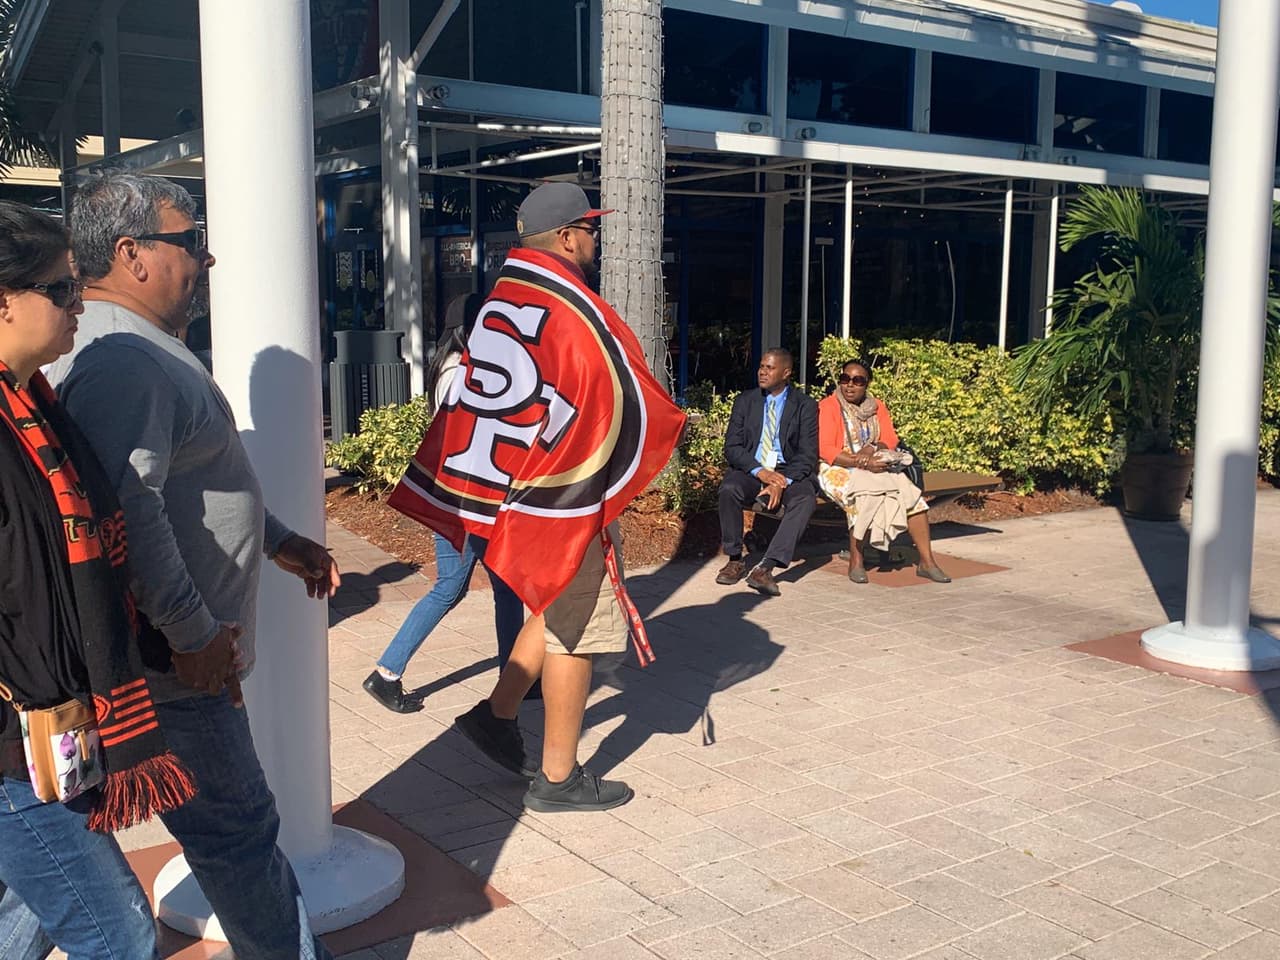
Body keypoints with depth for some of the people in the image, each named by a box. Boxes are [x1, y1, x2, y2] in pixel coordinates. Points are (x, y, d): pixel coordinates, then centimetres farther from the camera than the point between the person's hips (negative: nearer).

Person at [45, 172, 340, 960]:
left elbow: (199, 478, 26)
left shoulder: (138, 347, 16)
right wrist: (192, 631, -26)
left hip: (183, 648, 11)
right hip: (172, 661, -11)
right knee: (237, 830, 2)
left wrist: (279, 542, 25)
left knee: (234, 827, 20)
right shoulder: (122, 358, -22)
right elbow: (125, 508, -32)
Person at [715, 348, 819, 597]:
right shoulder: (745, 401, 7)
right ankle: (735, 560, -15)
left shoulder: (805, 405, 2)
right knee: (729, 488, -32)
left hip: (788, 473, -1)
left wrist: (782, 482, -23)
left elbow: (808, 455, -5)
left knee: (806, 499, -33)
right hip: (751, 470, 1)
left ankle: (764, 568, -38)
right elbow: (732, 447, 0)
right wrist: (760, 472, -18)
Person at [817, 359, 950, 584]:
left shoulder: (877, 407, 14)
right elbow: (825, 450, -14)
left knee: (912, 495, -17)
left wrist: (872, 448, -18)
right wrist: (862, 463, -24)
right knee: (865, 495, -36)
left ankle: (927, 561, -14)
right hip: (839, 469, -5)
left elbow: (891, 440, 6)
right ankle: (856, 561, -23)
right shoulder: (828, 406, -4)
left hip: (874, 466, 5)